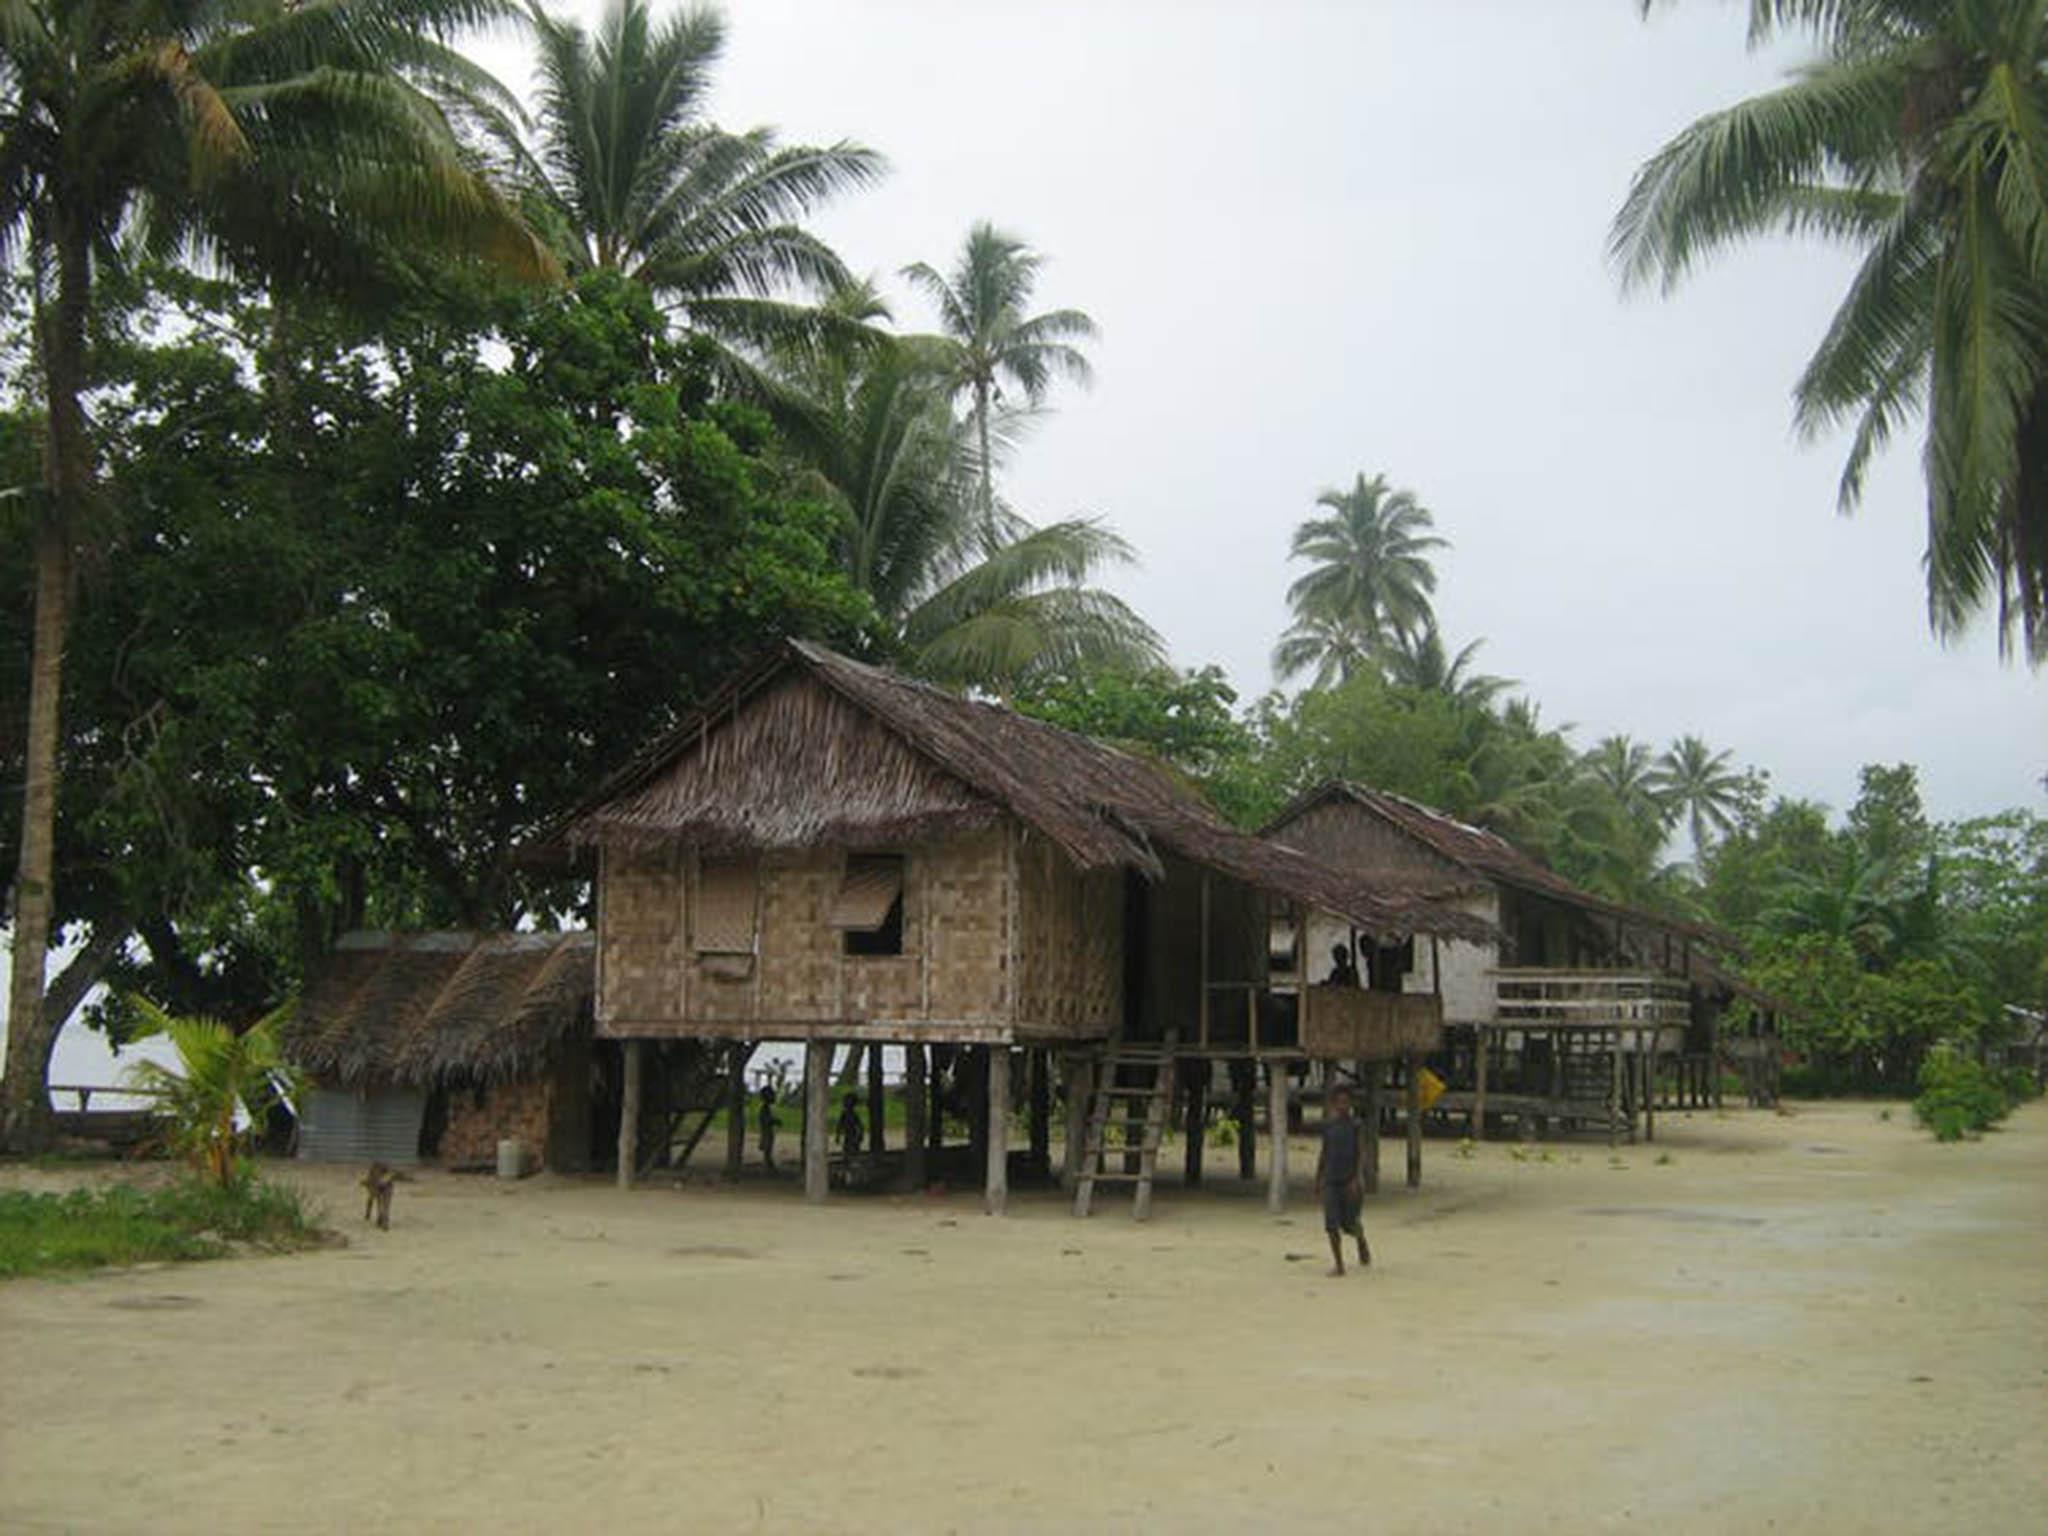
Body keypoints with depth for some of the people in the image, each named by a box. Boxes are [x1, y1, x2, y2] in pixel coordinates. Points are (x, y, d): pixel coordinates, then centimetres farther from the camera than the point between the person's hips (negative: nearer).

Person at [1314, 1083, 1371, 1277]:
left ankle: (1362, 1245, 36)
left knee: (1350, 1223, 2)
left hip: (1350, 1180, -3)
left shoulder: (1356, 1126, -4)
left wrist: (1358, 1178, -20)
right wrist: (1318, 1177, 17)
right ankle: (1338, 1264, -1)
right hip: (1331, 1181, 3)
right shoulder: (1328, 1126, 6)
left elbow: (1362, 1153, -9)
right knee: (1332, 1223, -8)